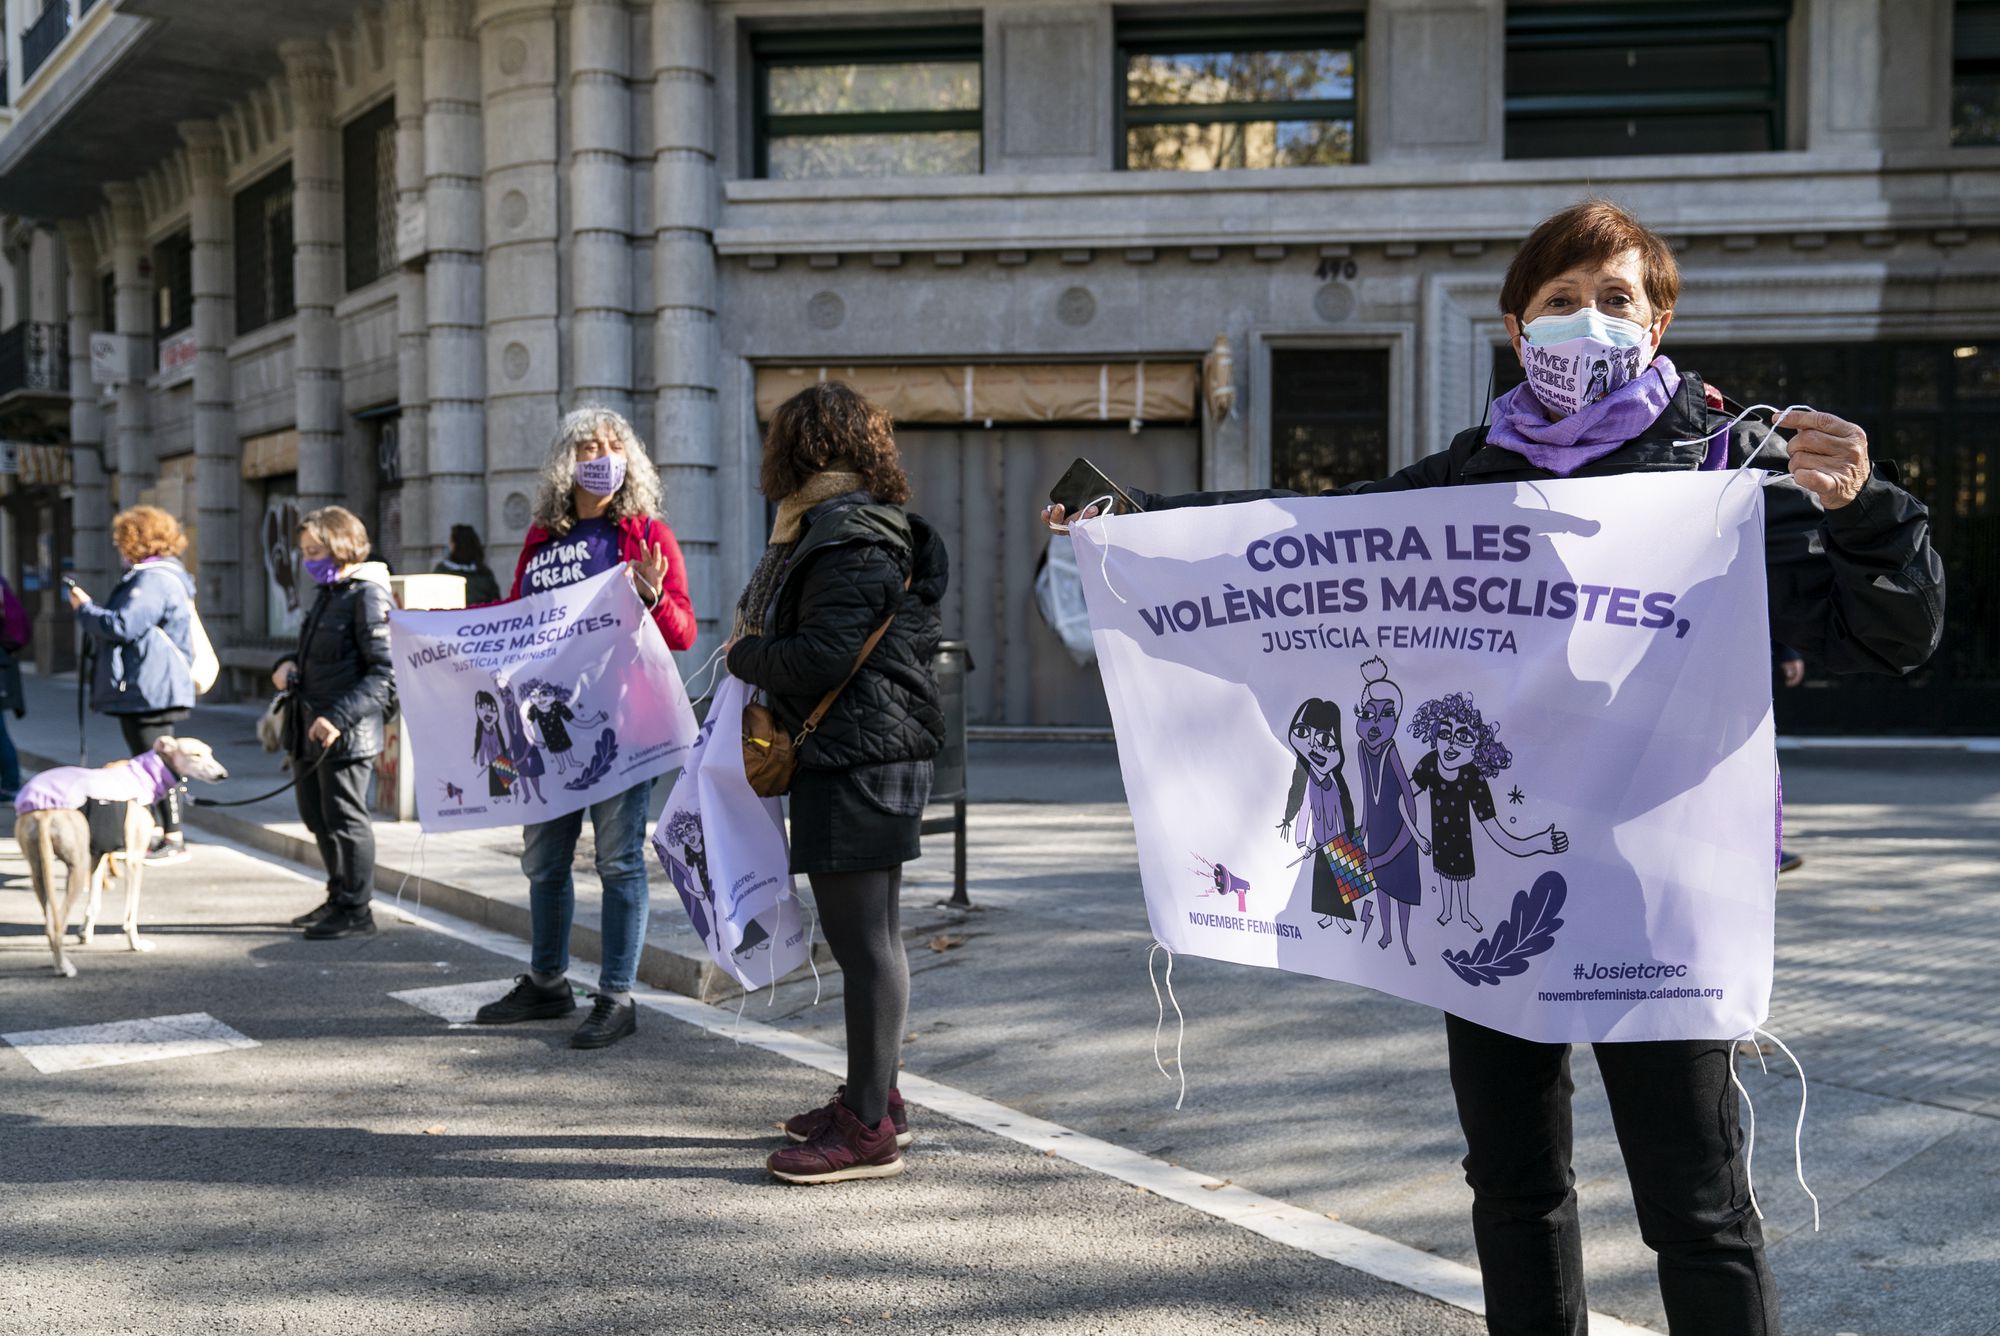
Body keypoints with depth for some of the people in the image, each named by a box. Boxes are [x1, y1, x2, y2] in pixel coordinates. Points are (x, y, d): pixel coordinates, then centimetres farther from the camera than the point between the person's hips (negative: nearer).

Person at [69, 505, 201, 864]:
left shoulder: (154, 581, -17)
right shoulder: (154, 576, 20)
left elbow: (123, 625, -22)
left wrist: (84, 609, -8)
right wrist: (91, 608, 17)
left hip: (150, 691, -12)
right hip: (142, 689, 12)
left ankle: (174, 840, -4)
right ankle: (156, 832, 23)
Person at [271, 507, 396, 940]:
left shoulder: (368, 596, -14)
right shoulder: (329, 593, 16)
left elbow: (385, 673, -20)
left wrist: (339, 718, -26)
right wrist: (287, 665, 6)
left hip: (346, 735, -9)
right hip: (310, 730, 9)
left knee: (345, 820, -1)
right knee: (317, 817, 17)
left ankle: (356, 912, 10)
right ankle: (339, 898, 31)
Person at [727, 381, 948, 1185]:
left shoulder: (852, 542, -15)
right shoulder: (830, 530, 18)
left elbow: (820, 659, -21)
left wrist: (743, 653, -6)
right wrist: (755, 645, 4)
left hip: (860, 759, -11)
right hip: (848, 757, 11)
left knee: (864, 939, -6)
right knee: (863, 936, 17)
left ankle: (869, 1129, 1)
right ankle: (874, 1096, 29)